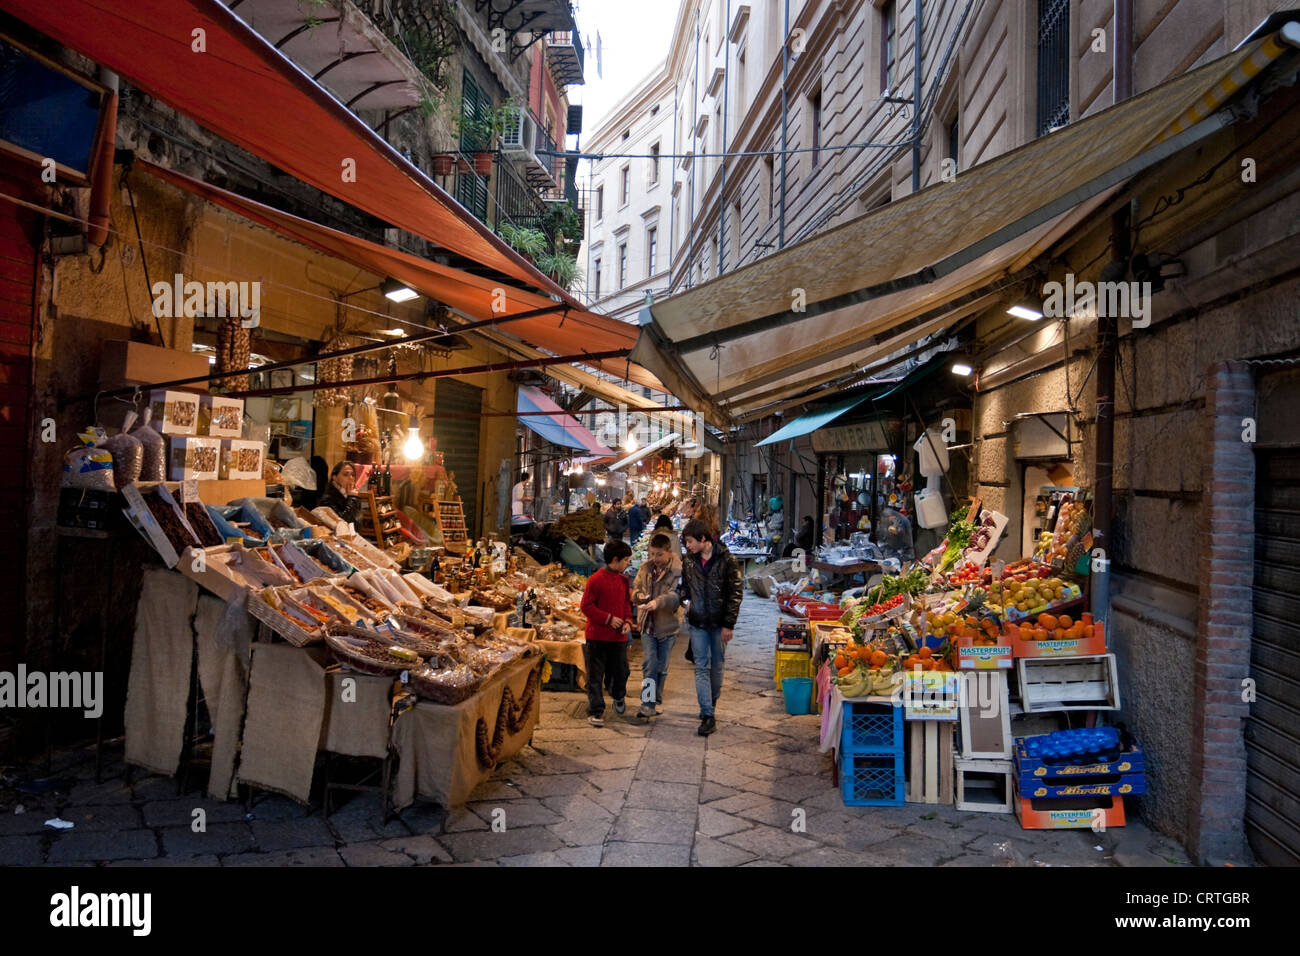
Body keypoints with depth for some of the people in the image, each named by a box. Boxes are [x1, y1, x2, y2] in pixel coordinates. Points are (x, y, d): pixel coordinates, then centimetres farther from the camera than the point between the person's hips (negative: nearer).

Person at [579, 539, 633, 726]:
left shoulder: (623, 580, 9)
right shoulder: (596, 580, -13)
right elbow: (587, 606, -12)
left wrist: (627, 621, 0)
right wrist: (609, 619, -15)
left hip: (619, 637, 6)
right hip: (597, 636, -6)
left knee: (621, 672, 14)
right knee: (595, 676, 1)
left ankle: (618, 697, 42)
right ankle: (596, 711, 8)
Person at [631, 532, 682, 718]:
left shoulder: (679, 570, -12)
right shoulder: (645, 568, 5)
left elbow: (677, 595, -24)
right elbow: (634, 589, 15)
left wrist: (659, 602, -40)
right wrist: (638, 595, -8)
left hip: (667, 626, -3)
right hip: (647, 624, 3)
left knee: (661, 667, 10)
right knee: (648, 664, -6)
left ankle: (657, 700, 28)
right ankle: (647, 704, -7)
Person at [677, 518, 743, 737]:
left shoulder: (726, 560, -11)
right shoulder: (688, 561, 2)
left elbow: (736, 592, -9)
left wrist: (729, 624, -12)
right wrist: (685, 600, -2)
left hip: (719, 623, -2)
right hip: (697, 622, 3)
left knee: (717, 665, 11)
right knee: (701, 667, -2)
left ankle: (713, 701, 32)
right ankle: (708, 716, -3)